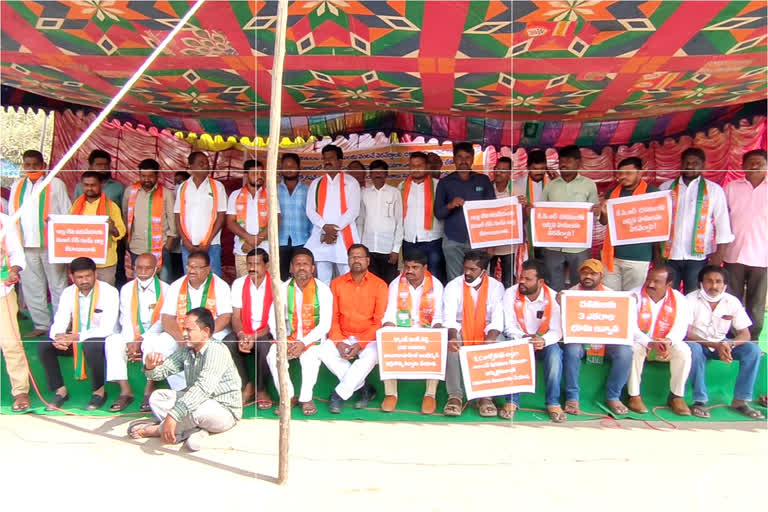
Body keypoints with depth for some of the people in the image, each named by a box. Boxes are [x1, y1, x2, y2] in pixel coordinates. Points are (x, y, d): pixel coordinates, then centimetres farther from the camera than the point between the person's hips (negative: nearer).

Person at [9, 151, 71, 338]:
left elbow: (67, 213, 0)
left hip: (51, 244, -5)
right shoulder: (17, 186, 16)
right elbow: (11, 216, 17)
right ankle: (41, 325, 20)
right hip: (26, 245, 5)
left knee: (58, 284, 0)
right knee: (31, 287, 9)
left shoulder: (55, 184, 2)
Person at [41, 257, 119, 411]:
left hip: (102, 340, -5)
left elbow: (107, 329, -23)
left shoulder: (109, 292, -17)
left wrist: (76, 337, -31)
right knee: (43, 346, -14)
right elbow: (59, 323, -4)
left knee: (91, 346, -37)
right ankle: (60, 391, 1)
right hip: (76, 339, 6)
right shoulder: (68, 293, -1)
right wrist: (58, 337, -27)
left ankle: (99, 391, -14)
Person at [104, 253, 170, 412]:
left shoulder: (164, 289, 0)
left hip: (156, 335, -3)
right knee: (112, 340, -25)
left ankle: (149, 390, -28)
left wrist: (141, 341, -18)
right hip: (132, 336, 3)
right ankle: (125, 391, -25)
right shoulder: (127, 289, 10)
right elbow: (126, 319, 2)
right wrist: (131, 342, -15)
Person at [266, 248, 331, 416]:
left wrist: (304, 343, -21)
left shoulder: (322, 289, -6)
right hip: (289, 338, 3)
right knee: (273, 355, -25)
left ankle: (306, 398, -11)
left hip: (314, 339, -2)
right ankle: (288, 397, -8)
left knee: (311, 356, -33)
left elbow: (325, 325, -10)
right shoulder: (284, 289, 2)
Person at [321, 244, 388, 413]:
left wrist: (360, 344, -18)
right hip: (342, 336, 3)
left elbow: (379, 321, -7)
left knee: (371, 355, -33)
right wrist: (339, 342, -14)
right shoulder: (337, 283, 3)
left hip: (368, 337, -2)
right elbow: (333, 316, 2)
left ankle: (338, 394, -17)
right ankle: (364, 388, -14)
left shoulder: (379, 285, -4)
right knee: (325, 351, -25)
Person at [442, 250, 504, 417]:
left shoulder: (496, 287, -5)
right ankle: (455, 395, -23)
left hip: (486, 330, 1)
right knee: (452, 346, -33)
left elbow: (497, 320, -12)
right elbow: (449, 318, -16)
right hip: (459, 330, 0)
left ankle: (485, 396, -19)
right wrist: (452, 336, -38)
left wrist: (489, 339, -32)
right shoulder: (453, 286, -6)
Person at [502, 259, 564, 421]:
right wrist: (523, 337, -34)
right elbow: (509, 327, -13)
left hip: (544, 343, 0)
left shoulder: (553, 297, -13)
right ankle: (511, 401, -21)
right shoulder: (510, 294, -13)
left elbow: (557, 331, -15)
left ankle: (553, 402, -16)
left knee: (555, 352, -31)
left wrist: (543, 340, -37)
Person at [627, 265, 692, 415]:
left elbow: (680, 327, -12)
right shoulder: (635, 295, -14)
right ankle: (634, 396, -21)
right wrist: (651, 343, -34)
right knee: (634, 349, -34)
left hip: (666, 344, 3)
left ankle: (676, 396, -7)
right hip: (639, 341, -2)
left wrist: (668, 342, -33)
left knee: (683, 351, -24)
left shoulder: (678, 299, -5)